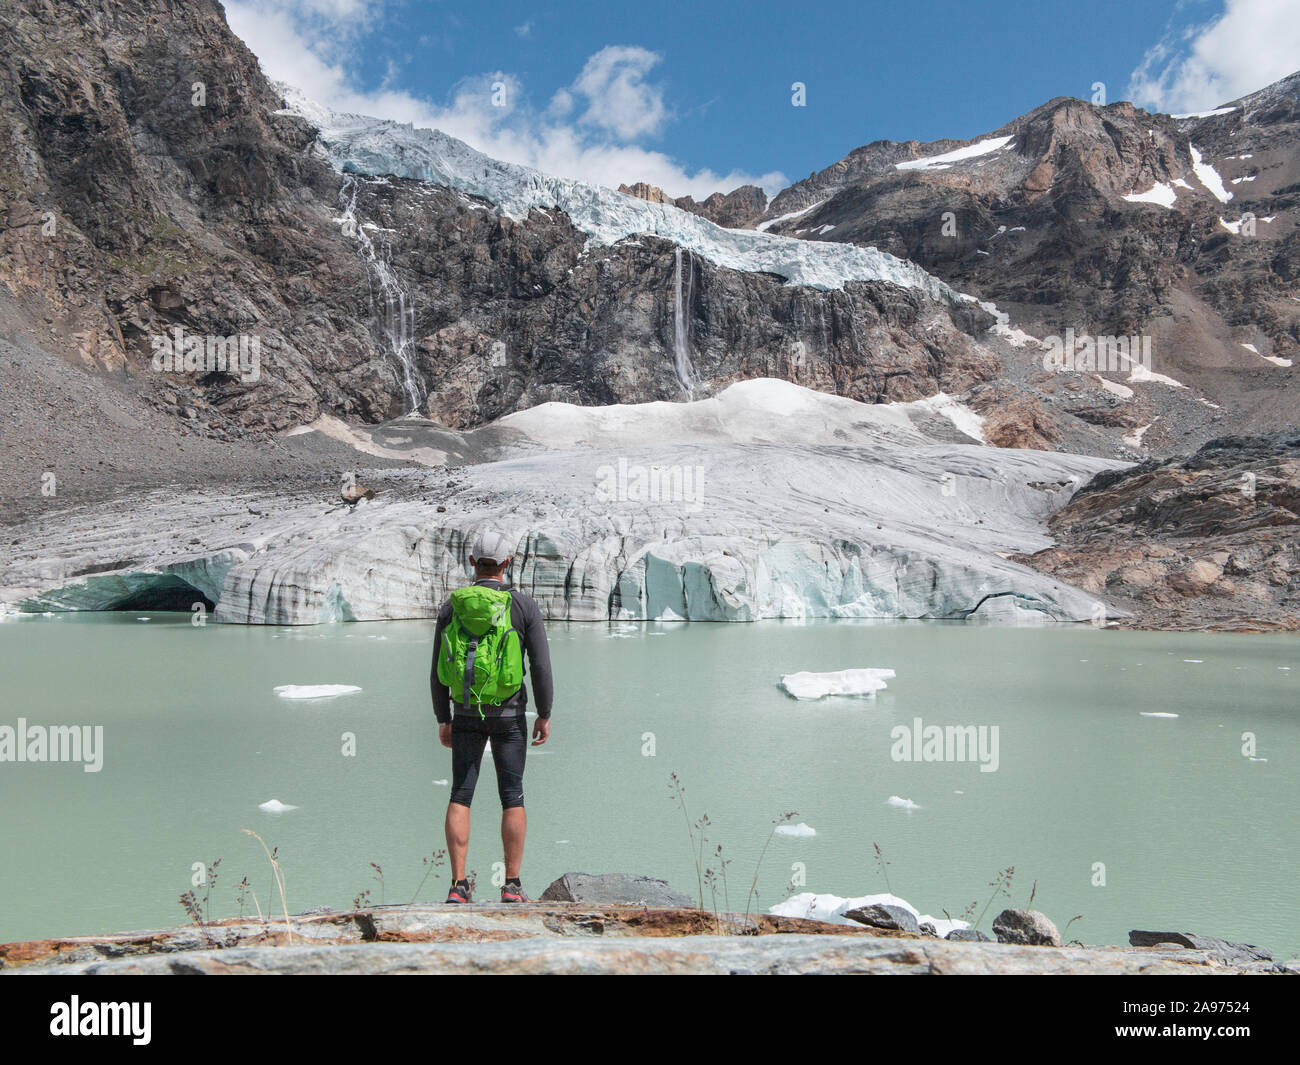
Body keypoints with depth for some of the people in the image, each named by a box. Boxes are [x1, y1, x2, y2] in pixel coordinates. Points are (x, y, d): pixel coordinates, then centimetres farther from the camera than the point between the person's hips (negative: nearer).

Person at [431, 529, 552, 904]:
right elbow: (541, 666, -9)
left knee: (460, 796, 6)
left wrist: (443, 720, 10)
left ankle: (458, 885, 2)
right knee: (512, 797, 6)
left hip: (465, 714, 2)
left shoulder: (452, 606, 0)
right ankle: (512, 886, 5)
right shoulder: (524, 605, -7)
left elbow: (438, 670, 1)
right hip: (509, 714, -2)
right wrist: (544, 715, 1)